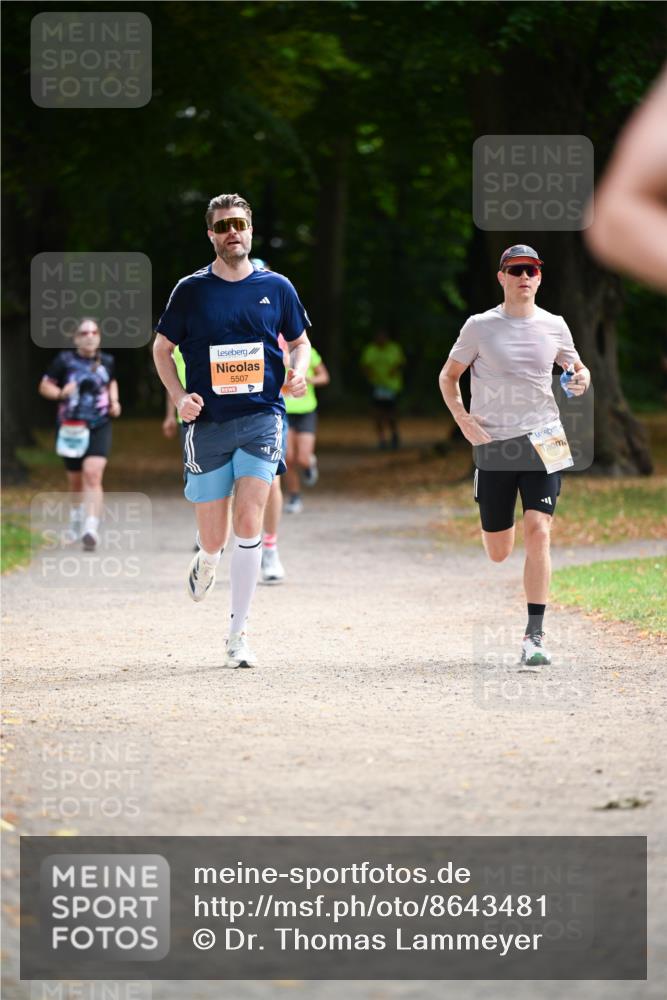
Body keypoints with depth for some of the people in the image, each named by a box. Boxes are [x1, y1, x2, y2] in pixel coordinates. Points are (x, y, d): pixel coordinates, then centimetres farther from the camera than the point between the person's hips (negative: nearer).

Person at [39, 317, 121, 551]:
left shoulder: (106, 361, 4)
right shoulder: (65, 360, -6)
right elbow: (44, 386, 2)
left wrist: (114, 401, 9)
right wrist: (60, 393, -18)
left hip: (99, 427, 0)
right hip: (71, 427, 0)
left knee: (93, 475, -19)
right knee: (75, 480, 15)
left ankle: (91, 529, -26)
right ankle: (76, 519, 42)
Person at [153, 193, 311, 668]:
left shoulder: (276, 287, 6)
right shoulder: (191, 290, 3)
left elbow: (300, 341, 19)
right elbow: (162, 348, 12)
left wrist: (299, 373, -2)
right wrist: (179, 396, -3)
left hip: (261, 417, 0)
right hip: (208, 423, 1)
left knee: (248, 521, -15)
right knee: (213, 537, 4)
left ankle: (238, 634, -10)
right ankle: (207, 562, 44)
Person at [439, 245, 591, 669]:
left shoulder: (554, 326, 5)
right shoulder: (481, 326, 0)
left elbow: (576, 367, 20)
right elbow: (448, 376, 8)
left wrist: (582, 378, -5)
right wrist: (462, 417, -8)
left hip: (543, 442, 0)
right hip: (493, 444, 0)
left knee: (538, 532, -16)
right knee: (498, 552, 5)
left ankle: (535, 636, -14)